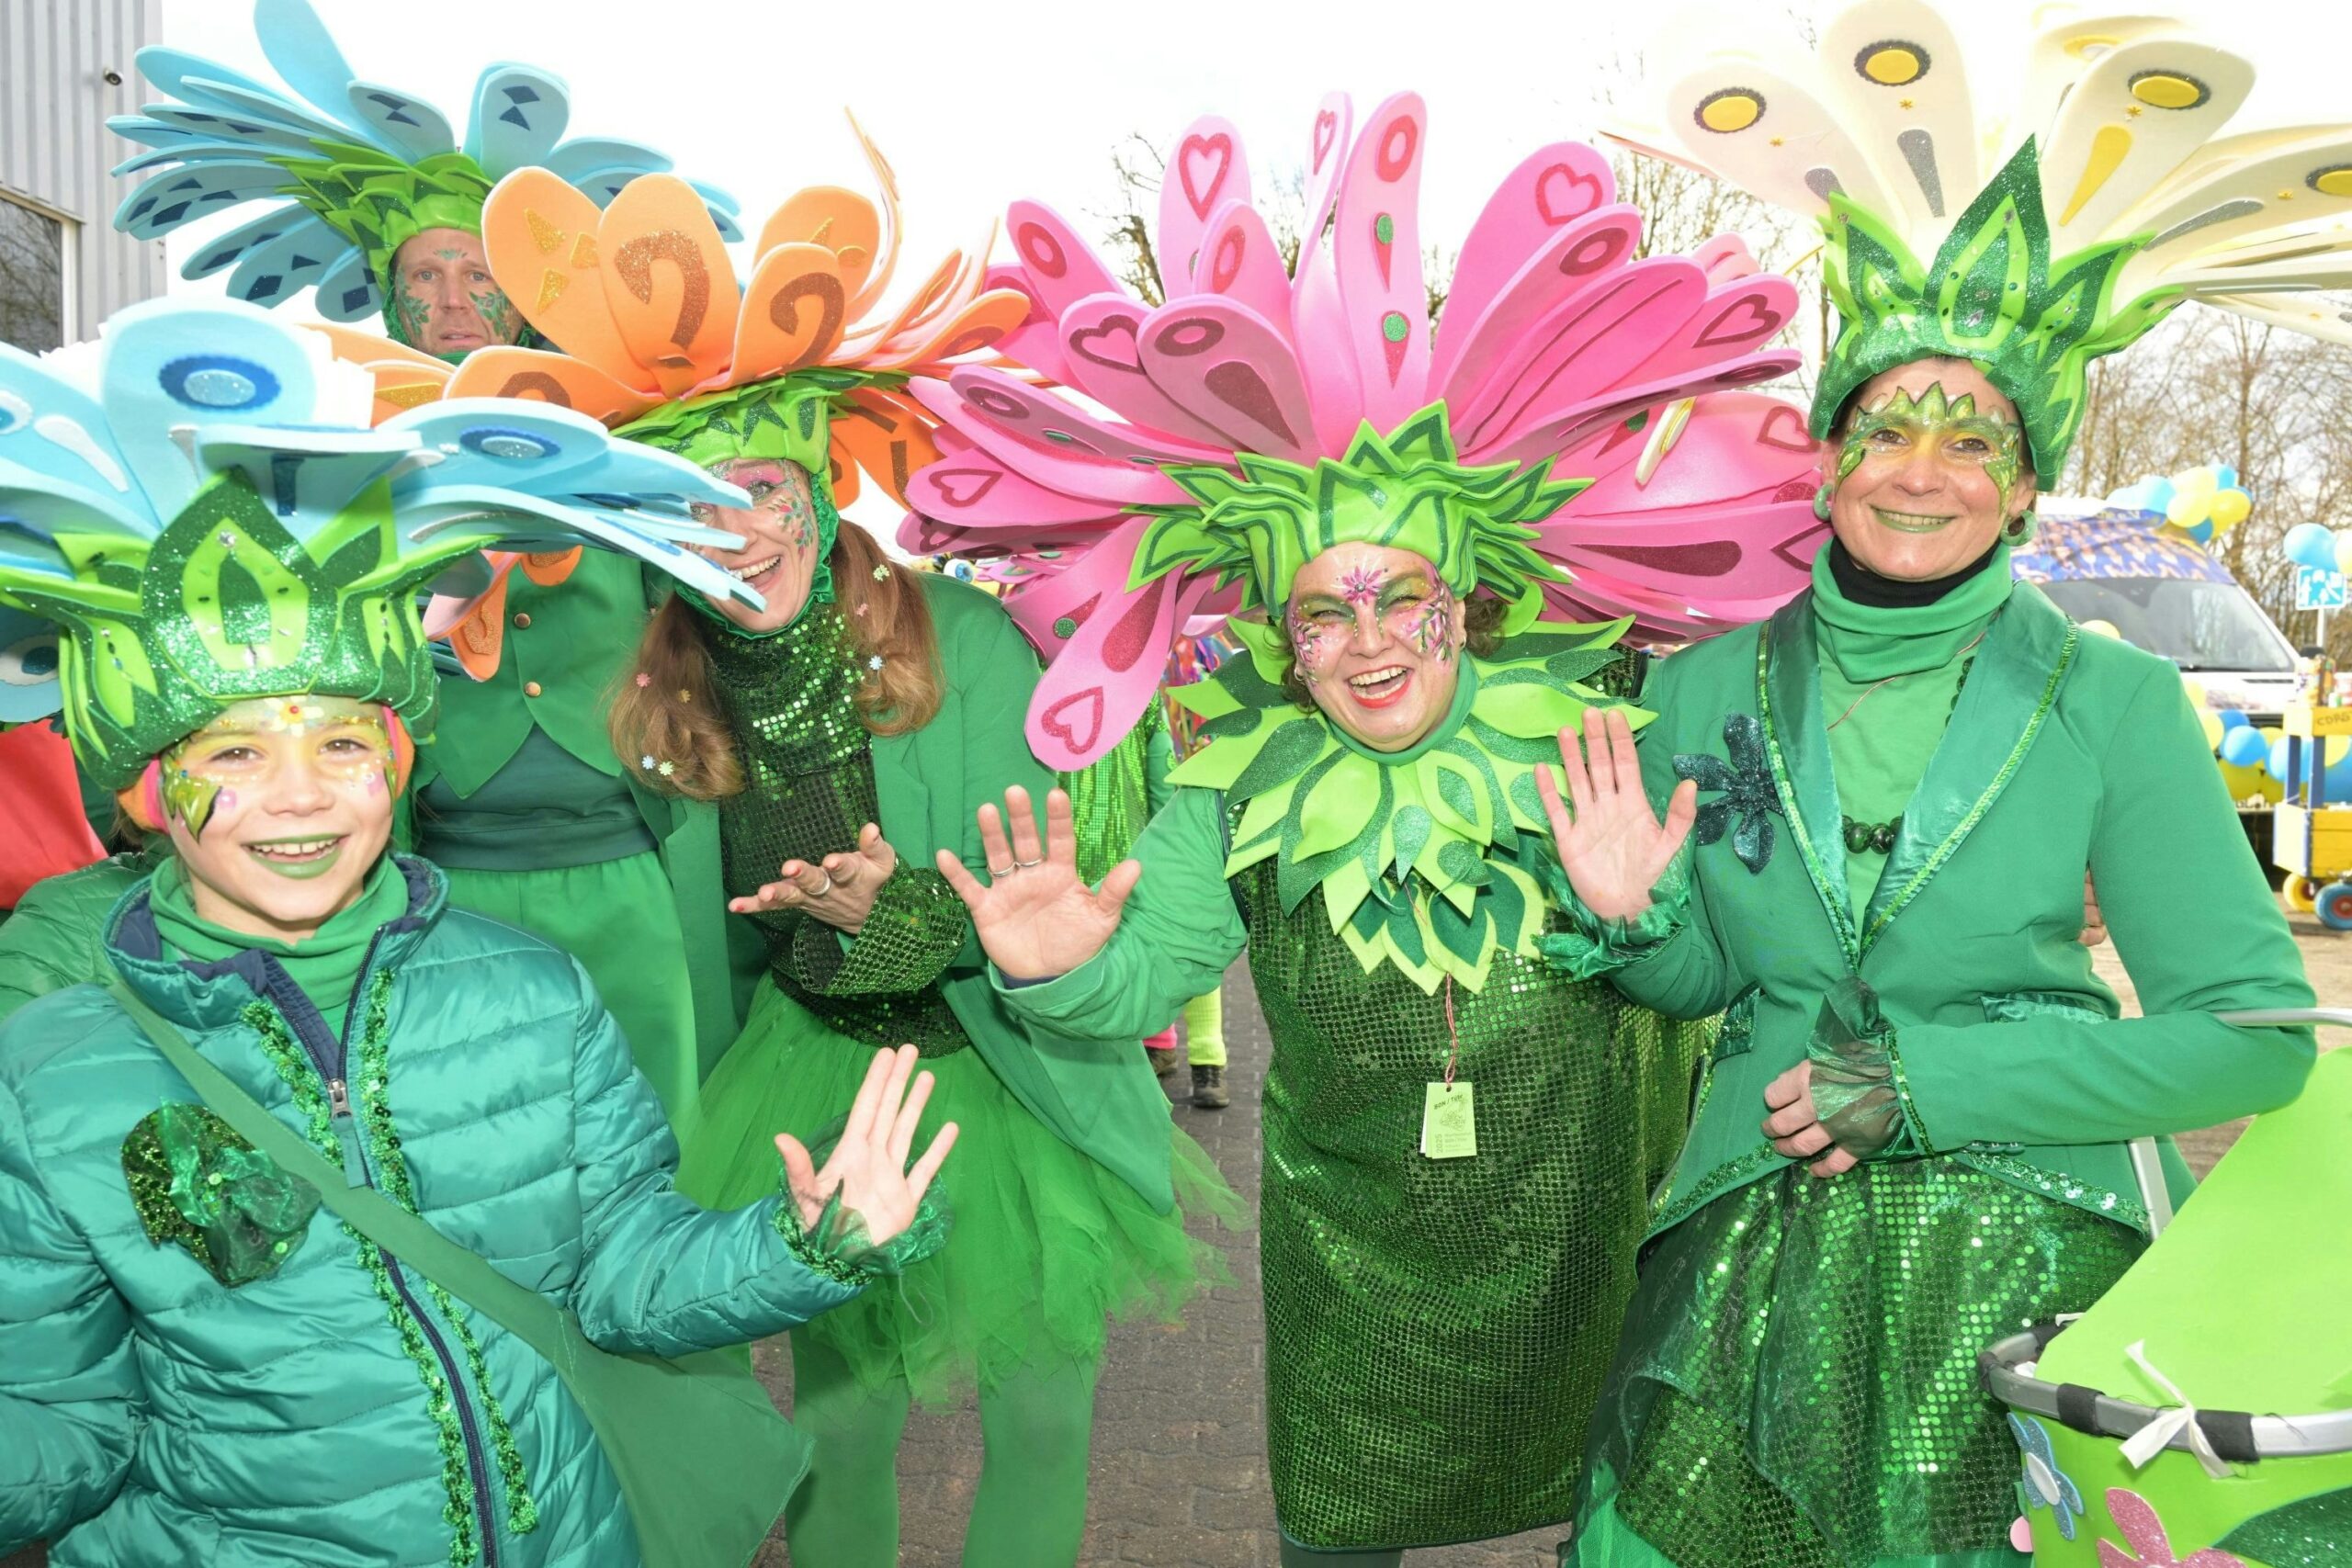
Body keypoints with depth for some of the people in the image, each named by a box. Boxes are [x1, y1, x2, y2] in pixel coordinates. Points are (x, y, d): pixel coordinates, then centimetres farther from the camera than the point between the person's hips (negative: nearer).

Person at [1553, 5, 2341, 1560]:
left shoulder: (2112, 701, -9)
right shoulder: (1712, 686, -3)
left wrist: (1932, 1079, -17)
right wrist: (1639, 919, -14)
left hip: (2034, 1260, -2)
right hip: (1759, 1250, 2)